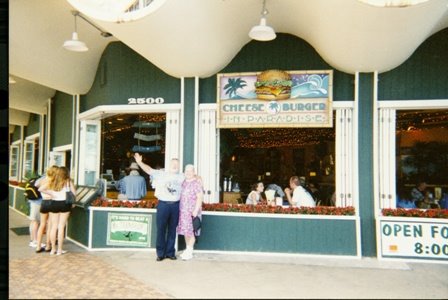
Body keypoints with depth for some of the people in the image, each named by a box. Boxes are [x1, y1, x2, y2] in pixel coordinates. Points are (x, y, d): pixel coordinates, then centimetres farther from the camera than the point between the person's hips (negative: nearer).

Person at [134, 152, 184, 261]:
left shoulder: (181, 177, 10)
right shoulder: (161, 174, 1)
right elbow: (149, 170, -9)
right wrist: (140, 162, -23)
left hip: (175, 205, 2)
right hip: (163, 204, -2)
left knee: (172, 230, 10)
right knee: (161, 230, 2)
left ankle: (170, 252, 20)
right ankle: (160, 253, 12)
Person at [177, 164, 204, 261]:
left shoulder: (196, 183, -10)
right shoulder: (183, 182, 12)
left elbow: (200, 197, -14)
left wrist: (196, 211, -18)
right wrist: (179, 209, 14)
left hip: (192, 211, -7)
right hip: (183, 211, 7)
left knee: (190, 231, -2)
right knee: (185, 231, 12)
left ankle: (189, 252, 8)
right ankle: (187, 250, 24)